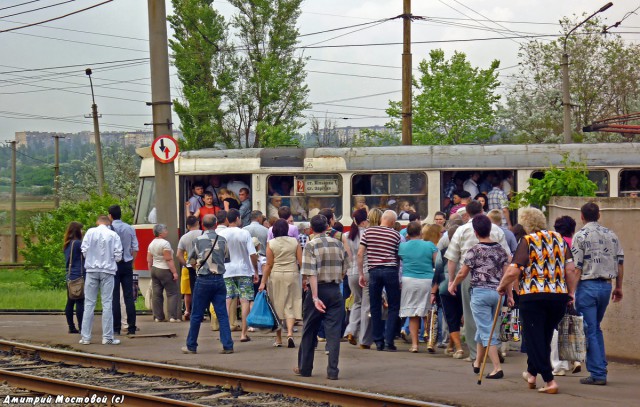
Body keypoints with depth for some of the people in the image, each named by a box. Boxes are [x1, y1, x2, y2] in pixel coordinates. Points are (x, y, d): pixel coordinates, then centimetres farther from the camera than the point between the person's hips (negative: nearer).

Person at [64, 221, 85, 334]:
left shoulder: (67, 245, 13)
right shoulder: (78, 243, -12)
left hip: (70, 277, 9)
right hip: (78, 276, -9)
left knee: (70, 302, 9)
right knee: (80, 302, -8)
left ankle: (71, 327, 12)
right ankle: (81, 327, -9)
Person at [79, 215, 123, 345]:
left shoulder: (90, 232, -1)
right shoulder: (114, 235, -2)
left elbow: (84, 250, -3)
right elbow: (118, 256, -3)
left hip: (92, 270, 1)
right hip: (108, 270, -1)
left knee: (89, 303, 5)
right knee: (107, 303, 3)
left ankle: (85, 337, 4)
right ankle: (107, 337, 2)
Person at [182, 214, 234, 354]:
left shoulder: (199, 240, -6)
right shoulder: (222, 240, 0)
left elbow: (191, 258, 5)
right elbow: (224, 256, 7)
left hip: (203, 280, -2)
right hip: (219, 279, 2)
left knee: (196, 315, 6)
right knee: (222, 314, 3)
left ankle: (191, 346, 13)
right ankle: (227, 345, -2)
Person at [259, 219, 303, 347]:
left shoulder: (271, 244, -4)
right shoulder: (294, 242, 0)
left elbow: (269, 264, -5)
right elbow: (301, 261, -1)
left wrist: (263, 282, 0)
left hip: (276, 275, 0)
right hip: (292, 274, 1)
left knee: (277, 306, 9)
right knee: (290, 305, 4)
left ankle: (278, 339, 13)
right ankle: (290, 333, -17)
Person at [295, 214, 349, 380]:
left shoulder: (311, 245, -8)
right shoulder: (338, 244, 5)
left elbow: (311, 273, -16)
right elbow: (343, 270, 7)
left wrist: (315, 297, -19)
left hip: (318, 290, -3)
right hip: (335, 290, 3)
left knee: (309, 331, 11)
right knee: (333, 332, 0)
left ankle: (304, 368, 20)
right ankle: (332, 371, -6)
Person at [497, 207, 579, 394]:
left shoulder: (527, 241, -6)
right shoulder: (558, 239, 8)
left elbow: (513, 271, -14)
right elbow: (570, 269, 4)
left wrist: (502, 286, 2)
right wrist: (571, 292, 13)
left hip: (532, 295, -5)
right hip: (559, 295, 6)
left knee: (535, 339, 3)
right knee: (545, 337, 20)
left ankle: (549, 380, -6)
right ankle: (532, 373, 36)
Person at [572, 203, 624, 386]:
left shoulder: (580, 236, -7)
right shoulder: (611, 235, 9)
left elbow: (576, 267, -12)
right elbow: (620, 262, 8)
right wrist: (618, 287, 16)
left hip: (587, 286, -5)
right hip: (606, 285, 5)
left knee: (590, 331, -1)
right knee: (596, 328, 20)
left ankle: (597, 374, -4)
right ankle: (601, 367, 17)